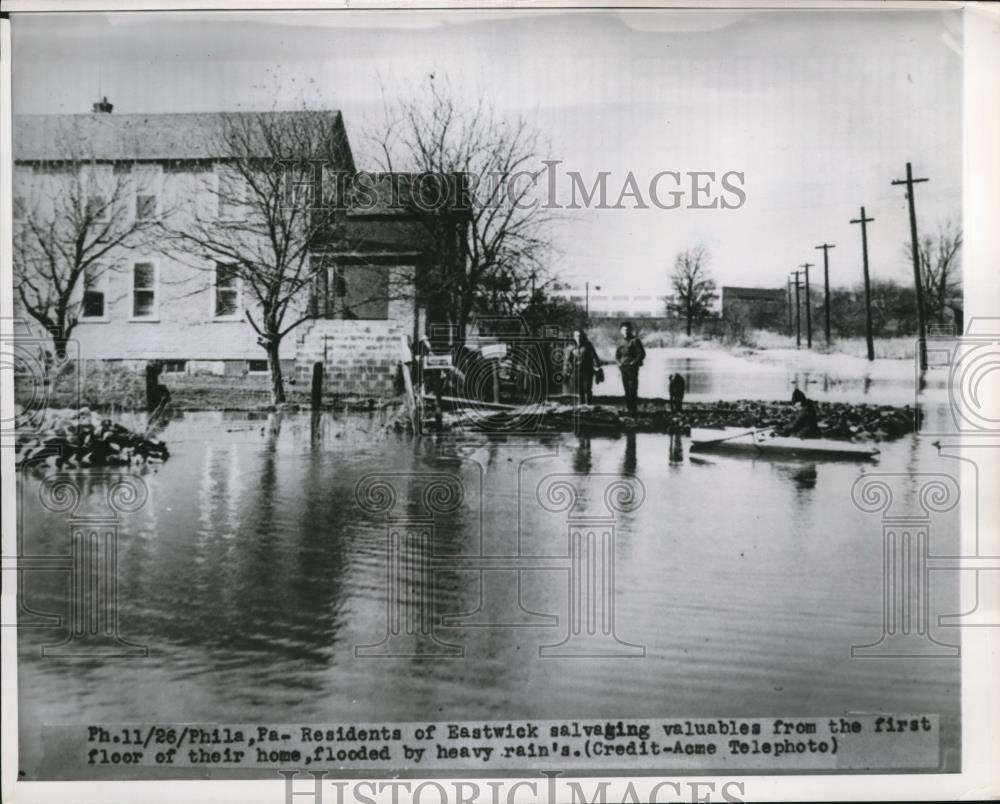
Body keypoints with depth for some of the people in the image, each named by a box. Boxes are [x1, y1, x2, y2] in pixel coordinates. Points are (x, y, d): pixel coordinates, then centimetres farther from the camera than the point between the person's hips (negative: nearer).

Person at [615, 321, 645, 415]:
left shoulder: (635, 341, -6)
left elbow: (641, 354, -9)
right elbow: (617, 354, 24)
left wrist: (633, 362, -13)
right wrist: (619, 362, 6)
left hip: (632, 368, -6)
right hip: (623, 368, 6)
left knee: (633, 388, -7)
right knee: (626, 388, 7)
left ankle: (633, 409, -5)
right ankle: (628, 408, 12)